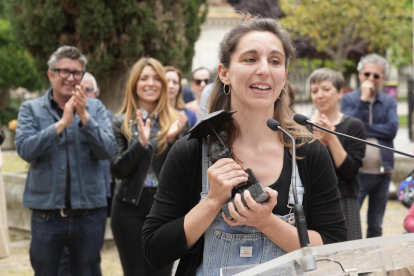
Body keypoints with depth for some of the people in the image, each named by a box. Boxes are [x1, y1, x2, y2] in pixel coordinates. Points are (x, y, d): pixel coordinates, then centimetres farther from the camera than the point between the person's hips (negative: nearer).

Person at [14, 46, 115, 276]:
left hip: (89, 213, 1)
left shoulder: (95, 108, 5)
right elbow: (25, 149, -13)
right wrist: (62, 123, -20)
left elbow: (107, 150, -7)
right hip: (46, 215, -1)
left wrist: (84, 117, -19)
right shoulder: (31, 109, 2)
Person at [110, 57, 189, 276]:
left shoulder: (175, 120, 4)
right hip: (130, 206, -1)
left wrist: (172, 139, -15)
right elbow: (117, 170, -6)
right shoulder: (121, 122, 2)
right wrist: (141, 143, -20)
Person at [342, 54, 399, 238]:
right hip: (357, 172, -3)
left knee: (376, 227, 12)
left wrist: (363, 128, -10)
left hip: (383, 172, 3)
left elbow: (392, 129, -7)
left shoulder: (389, 102, 9)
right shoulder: (349, 99, 3)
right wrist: (363, 100, -12)